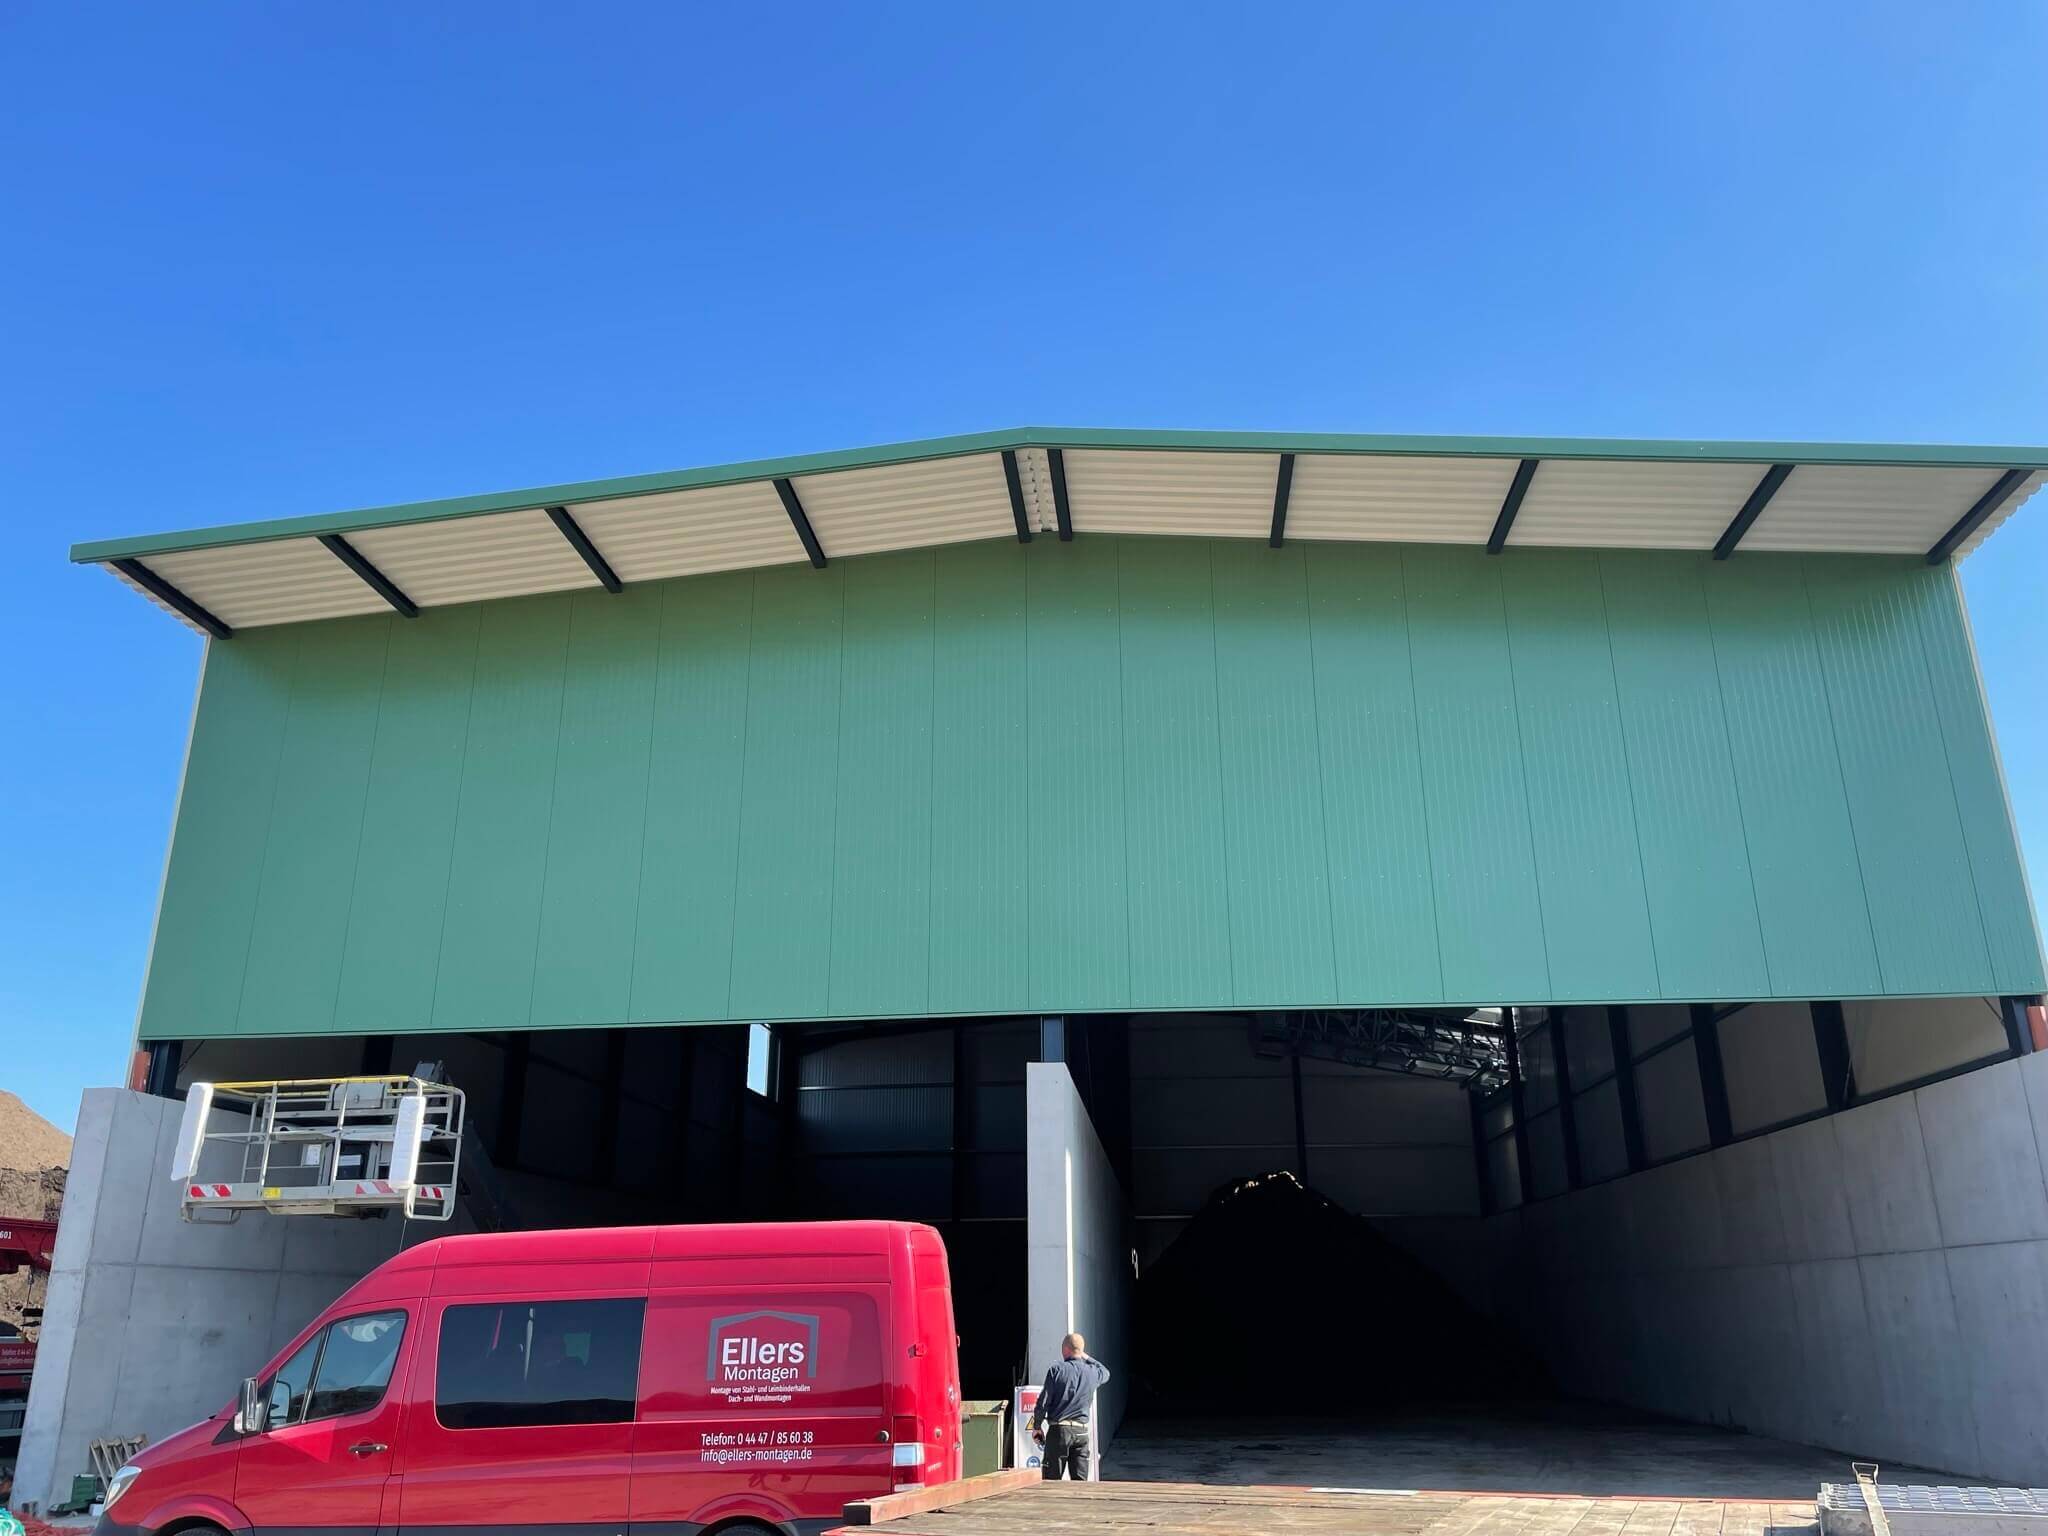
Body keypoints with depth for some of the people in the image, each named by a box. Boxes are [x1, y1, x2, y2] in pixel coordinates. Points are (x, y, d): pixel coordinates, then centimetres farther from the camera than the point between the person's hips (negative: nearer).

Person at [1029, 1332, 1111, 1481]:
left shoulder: (1057, 1370, -7)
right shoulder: (1093, 1372, 3)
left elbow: (1043, 1401, -7)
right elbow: (1105, 1372, 29)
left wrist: (1037, 1426, 5)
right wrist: (1086, 1357, 28)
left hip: (1058, 1430, -3)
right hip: (1082, 1432, 3)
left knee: (1051, 1480, 3)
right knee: (1080, 1482, 7)